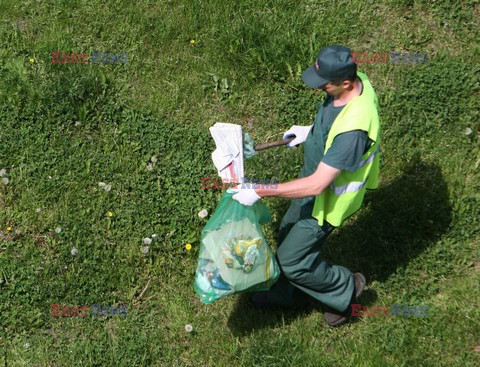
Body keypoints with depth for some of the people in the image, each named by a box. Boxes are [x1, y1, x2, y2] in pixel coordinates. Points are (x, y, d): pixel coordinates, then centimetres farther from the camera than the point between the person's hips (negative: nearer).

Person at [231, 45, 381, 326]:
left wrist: (260, 191, -34)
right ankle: (290, 294, 51)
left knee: (292, 259, 7)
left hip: (327, 200, -9)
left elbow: (317, 185, -36)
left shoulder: (353, 128, -42)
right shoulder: (356, 79, -15)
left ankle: (345, 289, 31)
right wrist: (311, 131, 9)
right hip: (315, 177, 9)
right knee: (289, 236, 26)